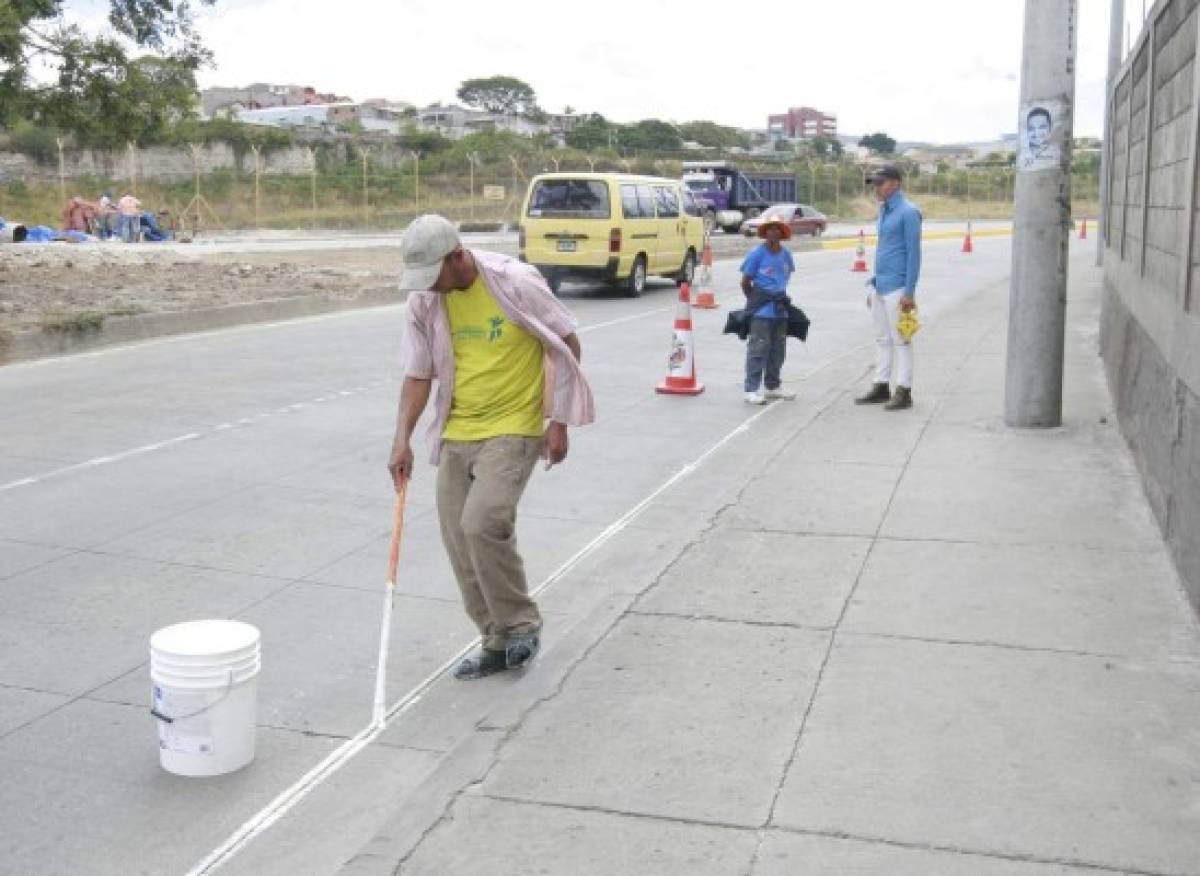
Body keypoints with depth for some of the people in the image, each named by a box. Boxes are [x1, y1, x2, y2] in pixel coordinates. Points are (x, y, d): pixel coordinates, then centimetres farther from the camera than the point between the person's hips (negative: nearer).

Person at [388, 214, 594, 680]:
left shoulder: (515, 282, -14)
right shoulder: (423, 302, 0)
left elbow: (567, 343, -6)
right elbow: (418, 373, 7)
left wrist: (559, 421, -9)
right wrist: (402, 439, -5)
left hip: (512, 430, -6)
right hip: (456, 435, 6)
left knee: (482, 524, -21)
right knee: (458, 539, 3)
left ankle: (522, 623, 2)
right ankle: (498, 643, 19)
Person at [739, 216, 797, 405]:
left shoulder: (785, 255, 7)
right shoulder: (757, 253, -9)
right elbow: (745, 282, -4)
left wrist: (781, 297, 17)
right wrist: (754, 301, 5)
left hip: (780, 309, 6)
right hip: (761, 311, -6)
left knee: (778, 348, 13)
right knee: (759, 347, -8)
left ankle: (773, 386, 26)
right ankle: (751, 390, -7)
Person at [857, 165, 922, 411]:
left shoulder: (908, 212, -10)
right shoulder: (884, 210, 16)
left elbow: (913, 253, -14)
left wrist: (909, 292, -19)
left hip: (896, 288, -8)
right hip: (879, 286, 9)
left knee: (900, 340, -4)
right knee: (882, 339, 12)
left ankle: (904, 392, 1)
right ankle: (881, 387, 19)